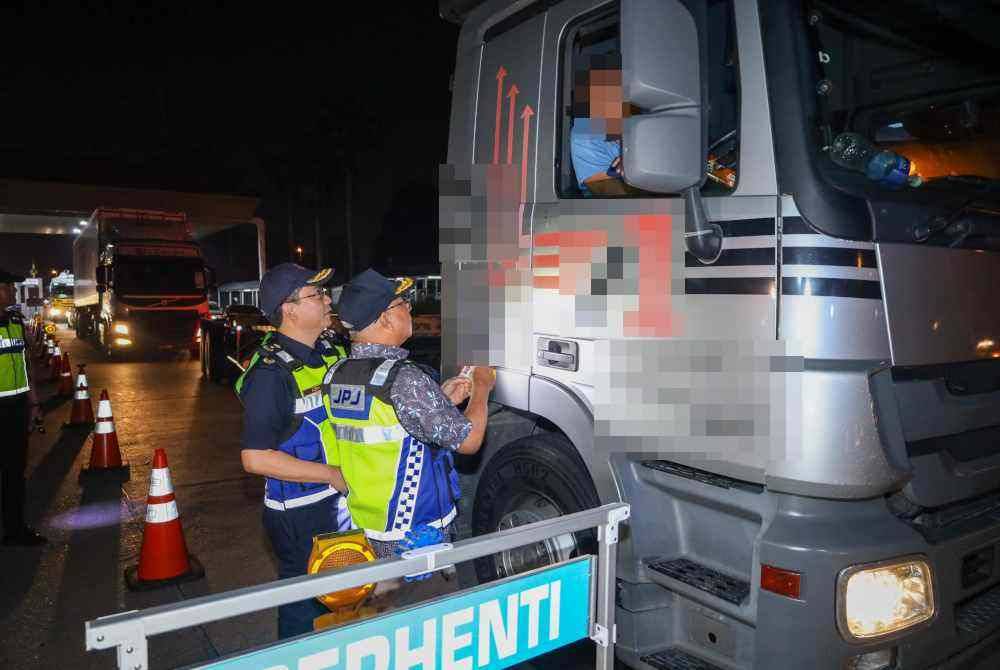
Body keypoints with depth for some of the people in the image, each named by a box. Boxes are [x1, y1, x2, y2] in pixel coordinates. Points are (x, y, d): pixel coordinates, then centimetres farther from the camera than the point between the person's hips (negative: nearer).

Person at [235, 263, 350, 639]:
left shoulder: (331, 350, 3)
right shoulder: (271, 372, -22)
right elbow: (255, 458, -24)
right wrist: (334, 475, -22)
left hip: (340, 503, 8)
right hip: (301, 517, -8)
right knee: (306, 613, 10)